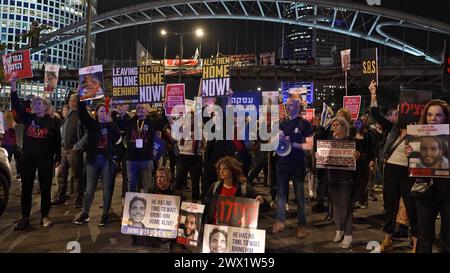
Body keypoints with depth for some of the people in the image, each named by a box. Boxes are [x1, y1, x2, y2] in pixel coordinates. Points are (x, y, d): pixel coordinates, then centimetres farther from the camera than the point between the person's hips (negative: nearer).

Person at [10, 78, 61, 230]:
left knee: (45, 188, 5)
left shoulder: (52, 122, 2)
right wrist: (13, 89, -16)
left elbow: (57, 141, 3)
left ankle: (45, 216, 16)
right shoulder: (28, 118, 7)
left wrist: (58, 158, 1)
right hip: (28, 158, 2)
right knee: (26, 188, 5)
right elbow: (16, 106, -5)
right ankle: (25, 217, 14)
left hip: (46, 159, -2)